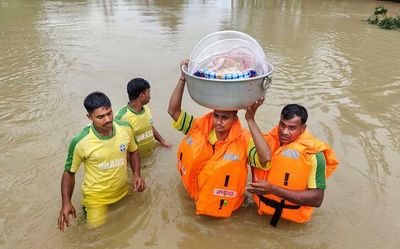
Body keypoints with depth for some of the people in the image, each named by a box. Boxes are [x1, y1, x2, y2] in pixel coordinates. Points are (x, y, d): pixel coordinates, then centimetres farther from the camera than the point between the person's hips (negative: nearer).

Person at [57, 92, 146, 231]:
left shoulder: (125, 128, -16)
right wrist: (66, 202, -18)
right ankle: (87, 209, 26)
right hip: (97, 198, -4)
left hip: (124, 192, 4)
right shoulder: (80, 142, -25)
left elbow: (133, 151, 4)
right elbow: (69, 172, -8)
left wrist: (136, 174, -11)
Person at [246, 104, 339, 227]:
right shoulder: (268, 142, -8)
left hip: (292, 218, -3)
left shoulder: (314, 154, -17)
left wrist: (273, 189, -27)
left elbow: (317, 199, -19)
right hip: (261, 209, 3)